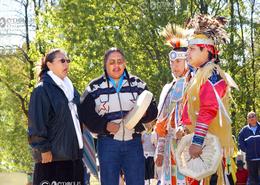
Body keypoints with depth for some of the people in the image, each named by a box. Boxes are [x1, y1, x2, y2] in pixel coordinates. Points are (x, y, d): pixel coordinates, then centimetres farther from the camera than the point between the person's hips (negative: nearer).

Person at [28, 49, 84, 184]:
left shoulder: (70, 89, 17)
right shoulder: (42, 90, -6)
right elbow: (37, 122, -11)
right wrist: (43, 148, -16)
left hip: (73, 153, 7)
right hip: (52, 155, -7)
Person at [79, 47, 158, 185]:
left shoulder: (137, 84, 8)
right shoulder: (95, 88, 2)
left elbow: (153, 110, 8)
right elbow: (86, 115, -2)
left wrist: (143, 113, -15)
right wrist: (105, 125, -17)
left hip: (133, 142, 2)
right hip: (107, 143, -1)